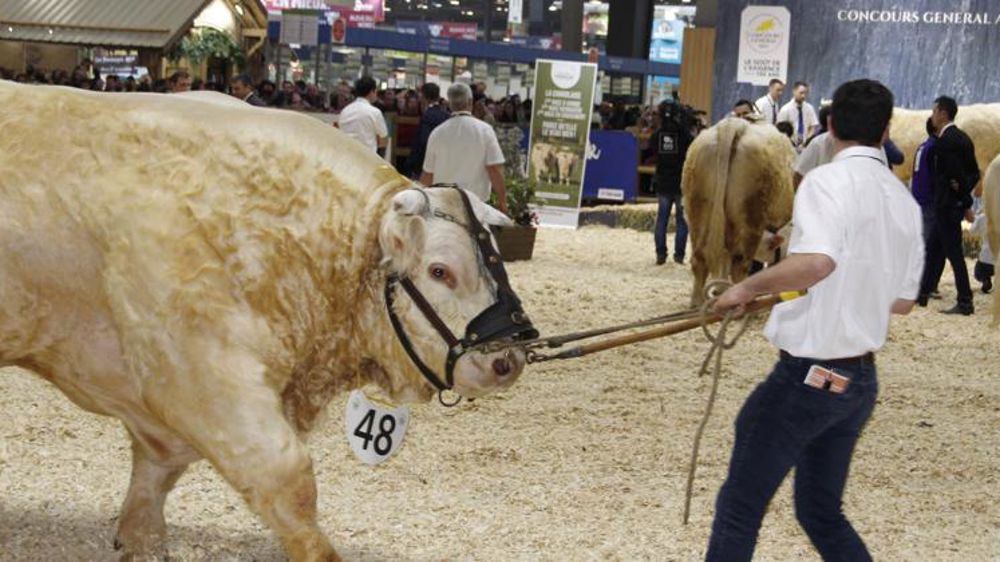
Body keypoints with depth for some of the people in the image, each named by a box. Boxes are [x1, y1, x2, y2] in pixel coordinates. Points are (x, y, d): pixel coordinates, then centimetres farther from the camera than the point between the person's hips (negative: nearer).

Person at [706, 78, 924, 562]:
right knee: (822, 514, 20)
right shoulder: (905, 202, 7)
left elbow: (816, 262, -34)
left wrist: (748, 288, -20)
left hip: (808, 374, -8)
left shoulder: (828, 181, -15)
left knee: (738, 509, 3)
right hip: (861, 379, 8)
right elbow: (903, 301, 16)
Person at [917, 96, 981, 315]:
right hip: (955, 203, 10)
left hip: (946, 204, -10)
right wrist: (965, 191, 5)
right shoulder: (963, 138, 11)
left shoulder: (944, 141, -18)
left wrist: (966, 203, -10)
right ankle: (923, 293, 26)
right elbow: (974, 173, 13)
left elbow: (956, 172, -21)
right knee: (935, 248, 17)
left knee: (953, 252, -6)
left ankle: (965, 303, -4)